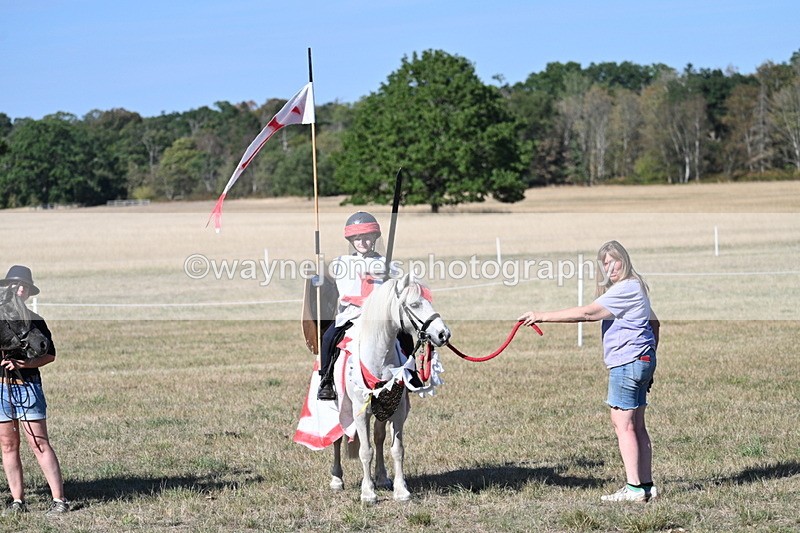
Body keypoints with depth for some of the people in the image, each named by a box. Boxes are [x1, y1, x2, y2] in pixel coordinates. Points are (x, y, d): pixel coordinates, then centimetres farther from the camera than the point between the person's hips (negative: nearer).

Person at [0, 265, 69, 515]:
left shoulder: (34, 320, 5)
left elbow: (50, 354, 2)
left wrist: (26, 363, -14)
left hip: (27, 386, -2)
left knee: (39, 444, -7)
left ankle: (59, 499, -5)